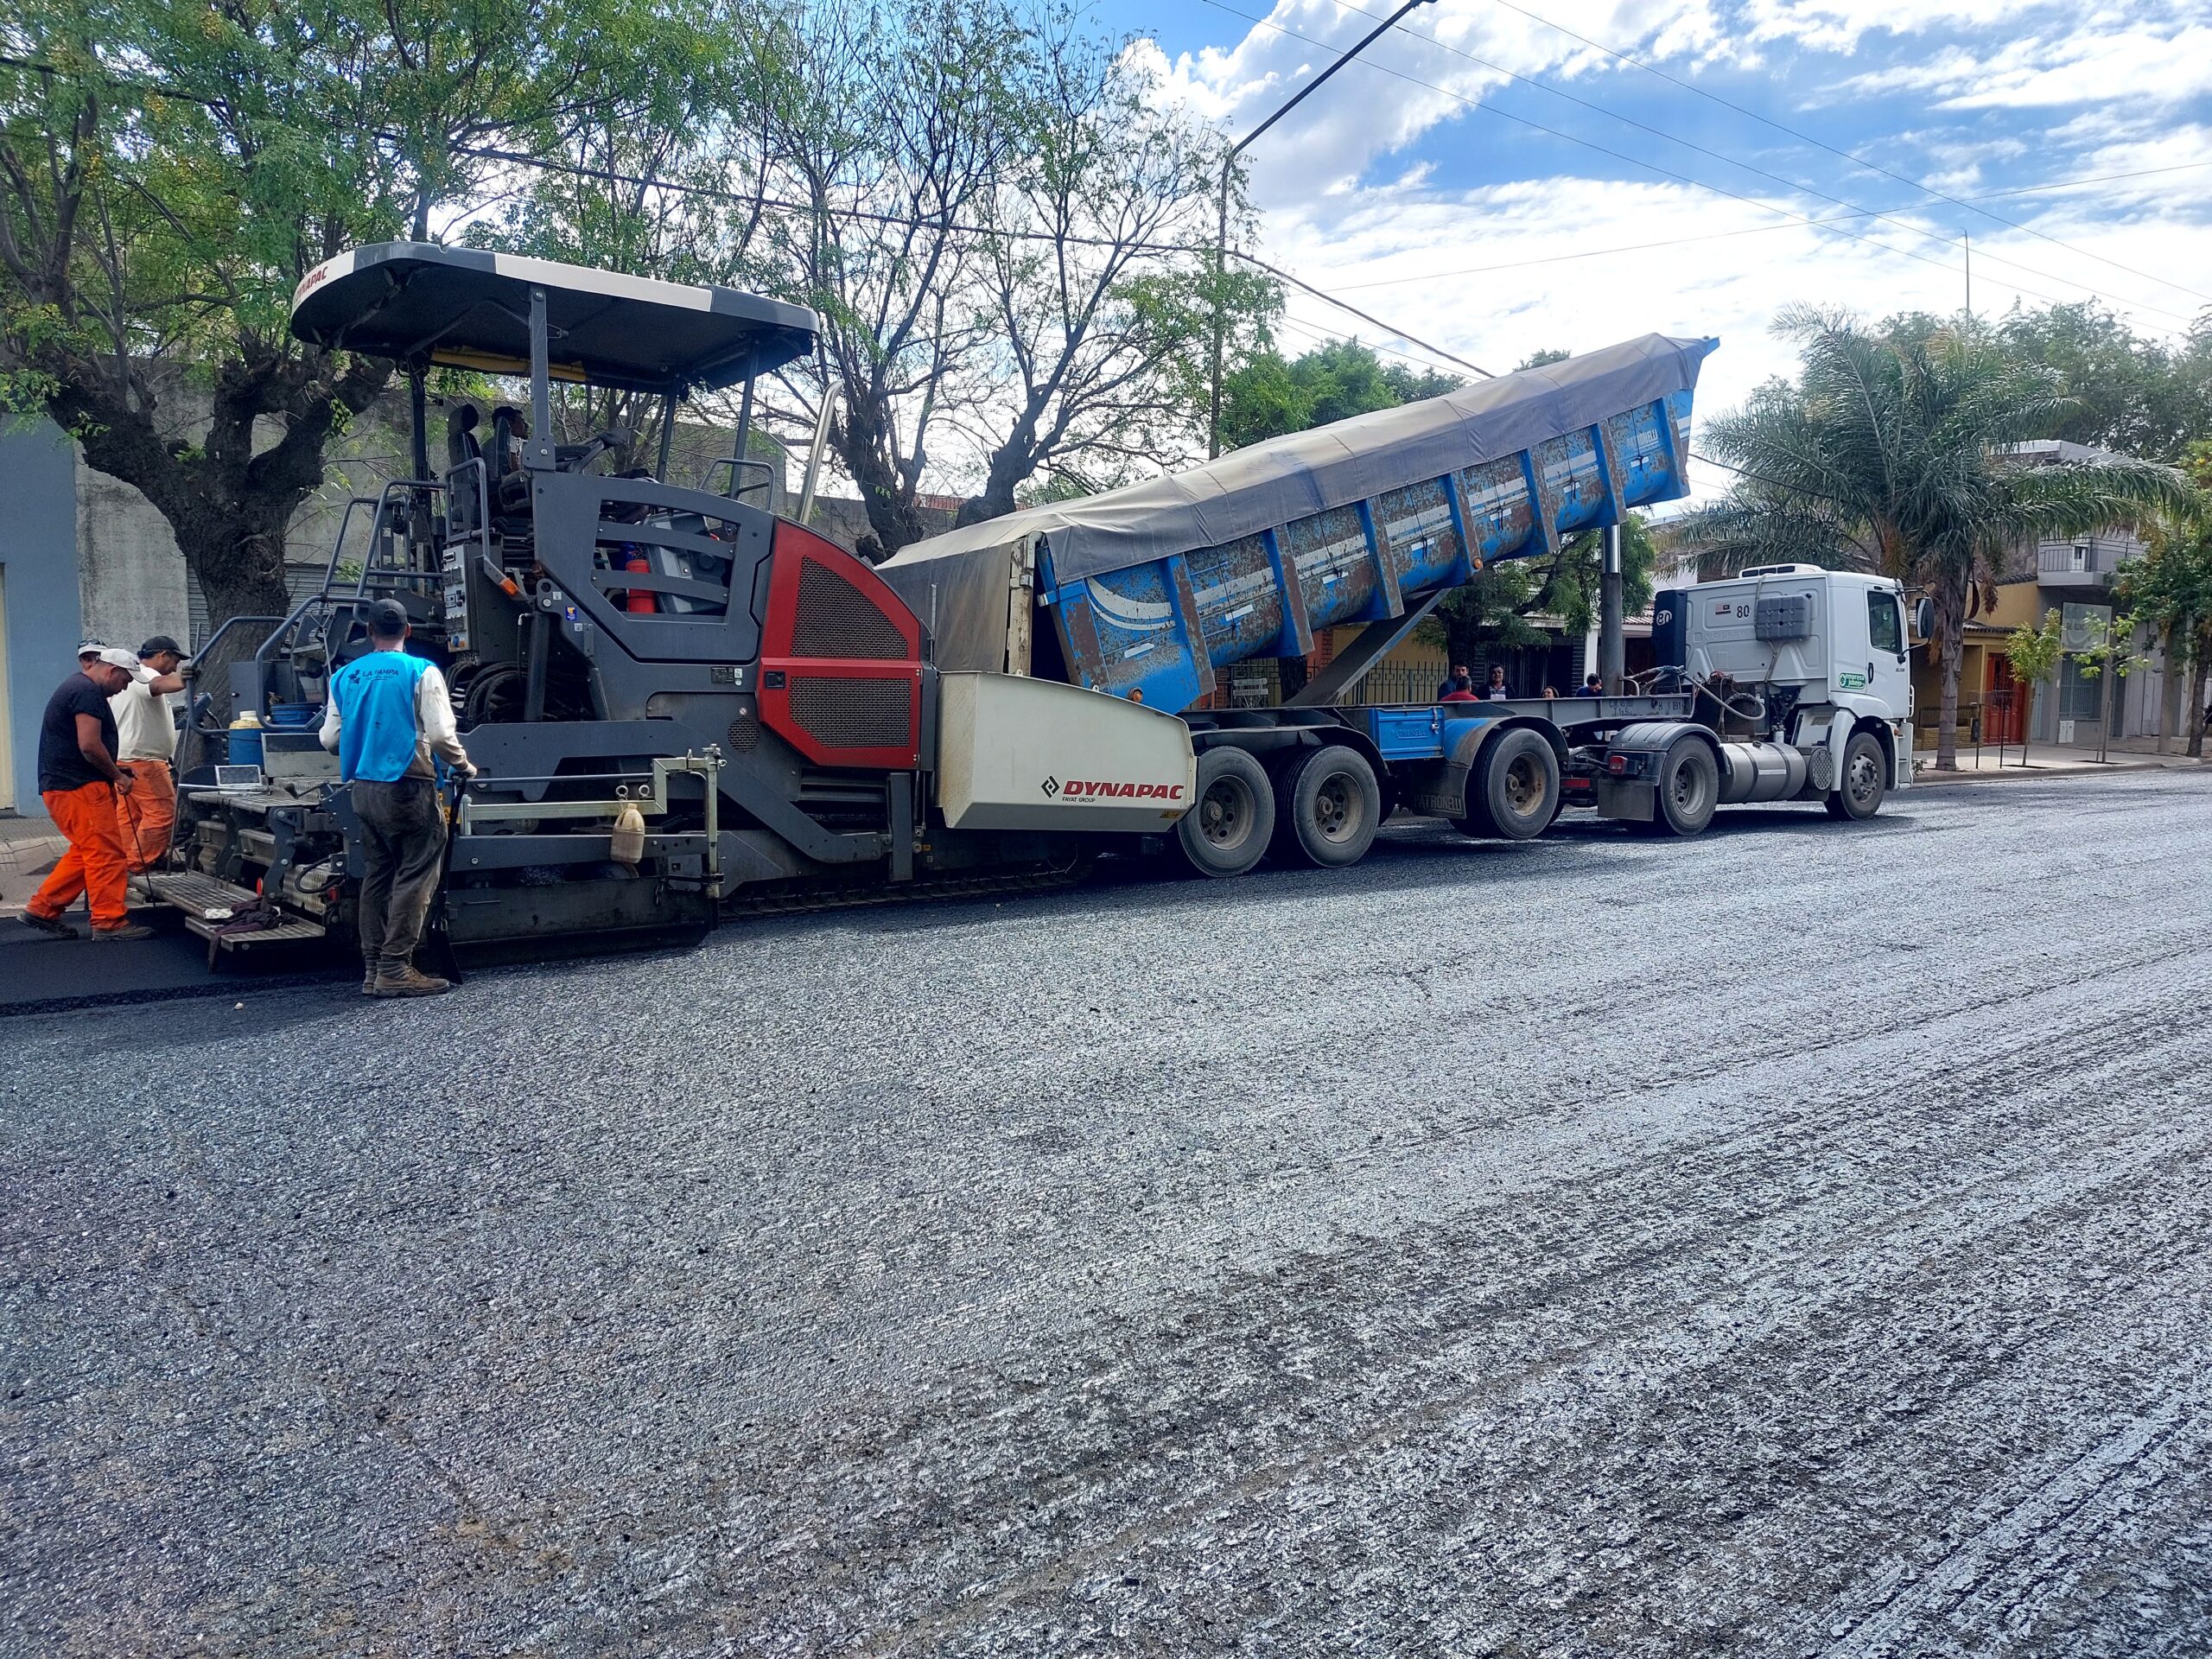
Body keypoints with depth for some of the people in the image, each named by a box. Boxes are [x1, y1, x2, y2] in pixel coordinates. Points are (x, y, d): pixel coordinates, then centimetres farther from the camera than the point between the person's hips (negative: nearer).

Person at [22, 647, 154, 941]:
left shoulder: (75, 687, 21)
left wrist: (113, 774, 19)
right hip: (78, 787, -11)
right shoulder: (88, 692, -14)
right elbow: (89, 745, -21)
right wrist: (117, 776, -8)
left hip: (61, 786, 11)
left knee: (86, 852, 16)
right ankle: (109, 922, -5)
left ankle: (42, 909, 19)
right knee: (105, 853, -8)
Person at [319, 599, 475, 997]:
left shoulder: (344, 677, 8)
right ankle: (395, 968, -6)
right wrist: (464, 766, 5)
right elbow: (441, 735, -13)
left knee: (376, 875, 13)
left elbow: (329, 738, 10)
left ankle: (373, 970, 15)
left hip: (362, 788, 6)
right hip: (407, 787, -6)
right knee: (415, 875, -2)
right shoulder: (422, 672, -7)